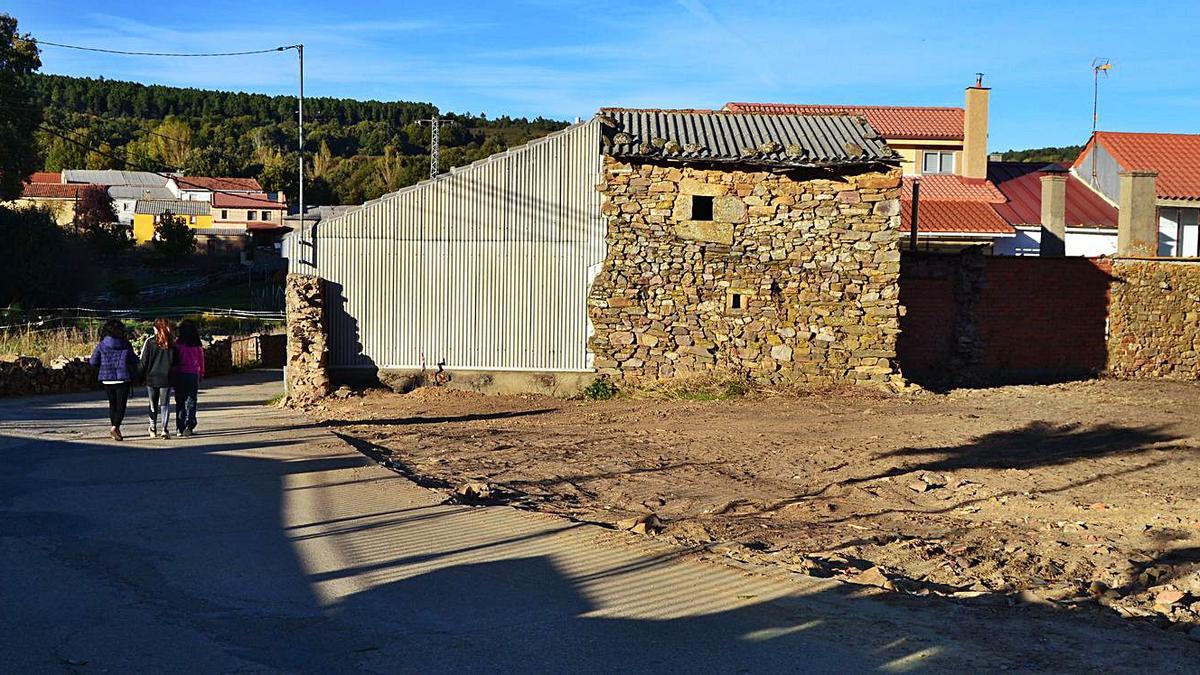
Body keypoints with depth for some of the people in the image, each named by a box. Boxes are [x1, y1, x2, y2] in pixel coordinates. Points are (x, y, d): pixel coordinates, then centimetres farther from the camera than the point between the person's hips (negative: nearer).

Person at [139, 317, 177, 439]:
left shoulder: (150, 341, -6)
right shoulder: (171, 342, -1)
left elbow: (143, 360, -3)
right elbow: (176, 361, 3)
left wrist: (142, 377, 4)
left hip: (152, 377, 0)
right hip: (166, 378, 0)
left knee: (153, 404, 13)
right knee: (165, 404, 5)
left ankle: (153, 429, 20)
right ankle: (165, 429, -6)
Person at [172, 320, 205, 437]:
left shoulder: (178, 343, -6)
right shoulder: (197, 344, 0)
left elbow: (174, 360, -3)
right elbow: (201, 360, 7)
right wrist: (201, 374, 19)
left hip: (180, 374, -1)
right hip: (193, 374, 1)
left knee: (180, 402, 8)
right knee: (191, 401, 6)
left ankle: (180, 428, 8)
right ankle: (189, 426, -11)